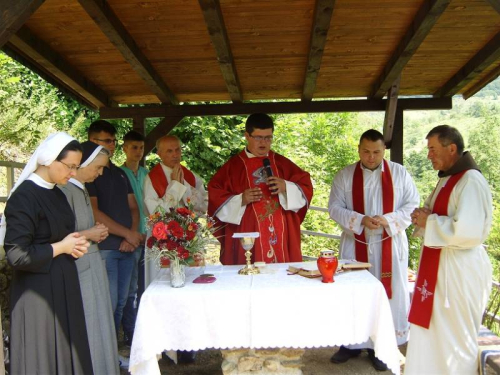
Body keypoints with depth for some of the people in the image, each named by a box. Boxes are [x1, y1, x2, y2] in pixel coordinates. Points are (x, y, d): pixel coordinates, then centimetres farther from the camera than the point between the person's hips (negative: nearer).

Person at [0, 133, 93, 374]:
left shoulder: (57, 194, 8)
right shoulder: (24, 196, -18)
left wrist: (75, 245, 1)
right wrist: (61, 247, -13)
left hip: (63, 286, 8)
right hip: (38, 294, -8)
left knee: (66, 354, 15)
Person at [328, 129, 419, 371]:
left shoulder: (399, 173, 0)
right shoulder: (344, 176, 1)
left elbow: (412, 205, -1)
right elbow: (334, 208, -2)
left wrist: (387, 220, -18)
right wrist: (360, 220, -18)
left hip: (389, 245, 0)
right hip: (355, 245, 1)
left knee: (387, 294, 6)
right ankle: (352, 343, 22)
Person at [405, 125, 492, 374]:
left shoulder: (471, 181, -19)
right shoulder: (447, 179, 12)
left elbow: (468, 231, -29)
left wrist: (428, 222, -17)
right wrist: (424, 218, 1)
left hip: (459, 271, -9)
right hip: (438, 267, 10)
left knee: (454, 338, 5)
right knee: (429, 331, 17)